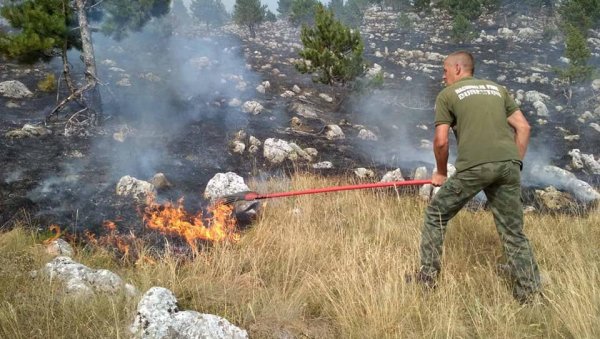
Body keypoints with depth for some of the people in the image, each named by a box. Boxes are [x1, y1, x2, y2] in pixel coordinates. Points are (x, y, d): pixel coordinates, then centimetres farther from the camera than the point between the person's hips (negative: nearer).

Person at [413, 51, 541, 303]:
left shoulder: (447, 94, 11)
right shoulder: (497, 88, 24)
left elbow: (441, 141, 4)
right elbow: (523, 127, 16)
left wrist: (441, 172, 18)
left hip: (474, 166, -4)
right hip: (508, 164, 4)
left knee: (436, 215, 14)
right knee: (513, 231, 14)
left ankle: (427, 277, 17)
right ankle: (529, 291, 15)